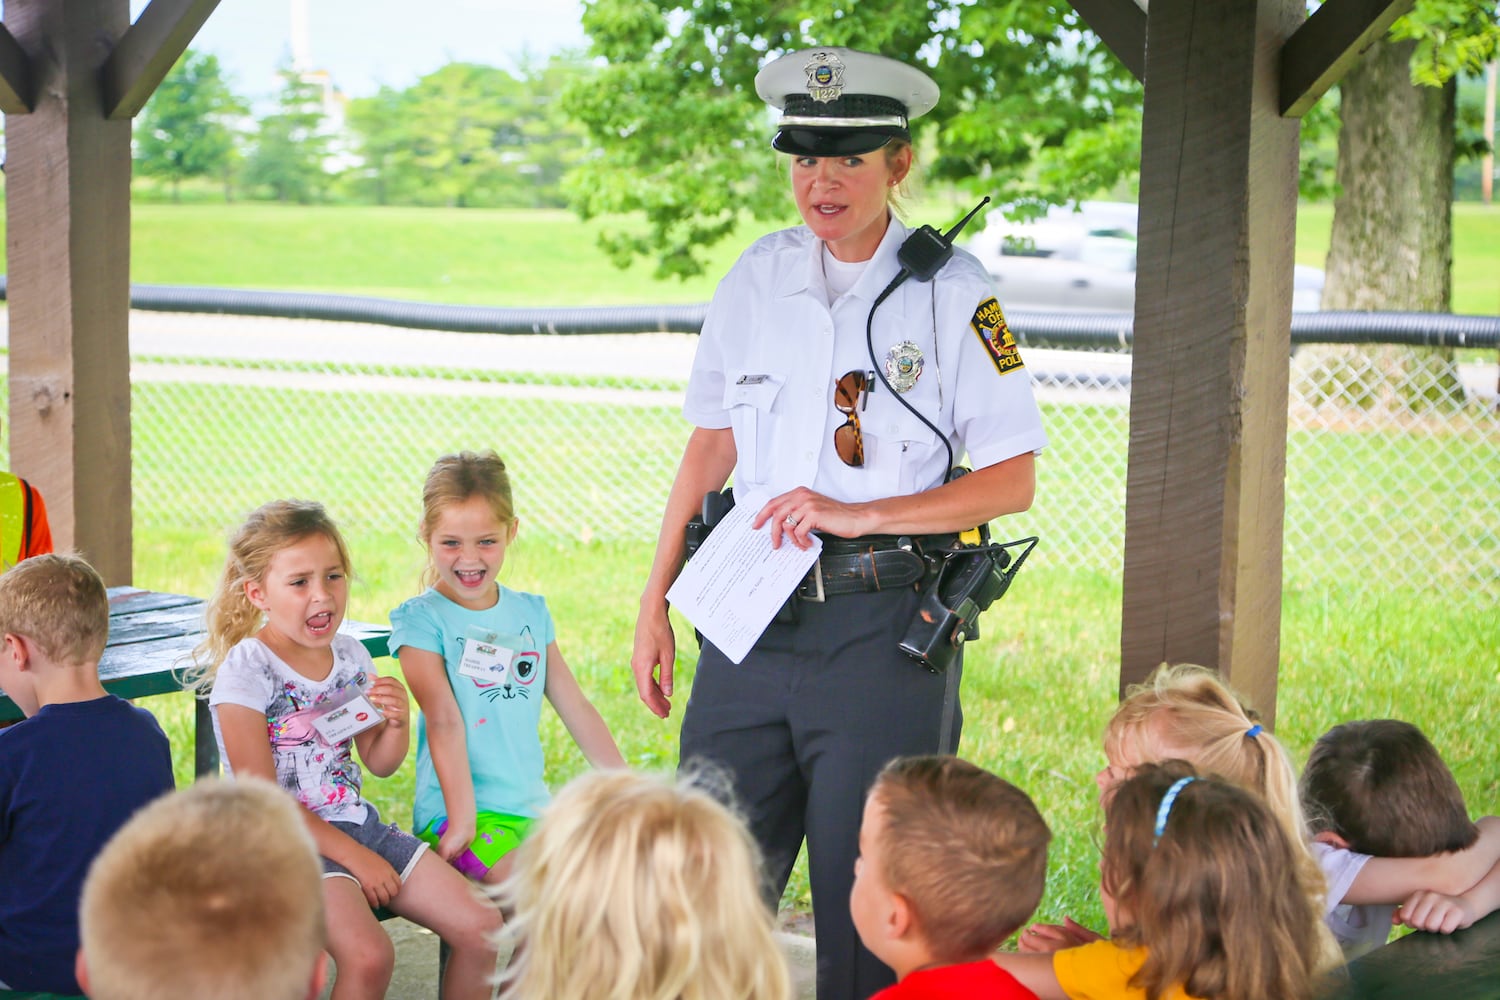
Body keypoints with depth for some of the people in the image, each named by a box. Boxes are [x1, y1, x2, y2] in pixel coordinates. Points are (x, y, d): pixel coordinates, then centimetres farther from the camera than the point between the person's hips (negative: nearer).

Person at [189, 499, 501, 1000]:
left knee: (480, 925, -3)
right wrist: (355, 856, -16)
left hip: (359, 826, 7)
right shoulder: (245, 671, -14)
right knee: (369, 956, -30)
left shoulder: (351, 657, 6)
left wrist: (397, 721, -7)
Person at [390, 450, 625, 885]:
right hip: (457, 812, -6)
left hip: (534, 807, 7)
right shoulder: (420, 620, -5)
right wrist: (462, 818, -22)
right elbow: (444, 719, -15)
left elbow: (576, 706, 15)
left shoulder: (531, 612, 12)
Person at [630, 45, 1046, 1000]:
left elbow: (1013, 481, -4)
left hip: (882, 632, -3)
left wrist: (860, 515, -14)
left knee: (868, 909, 0)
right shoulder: (758, 276, 9)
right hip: (751, 619, 4)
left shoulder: (952, 292, -3)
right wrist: (657, 602, 15)